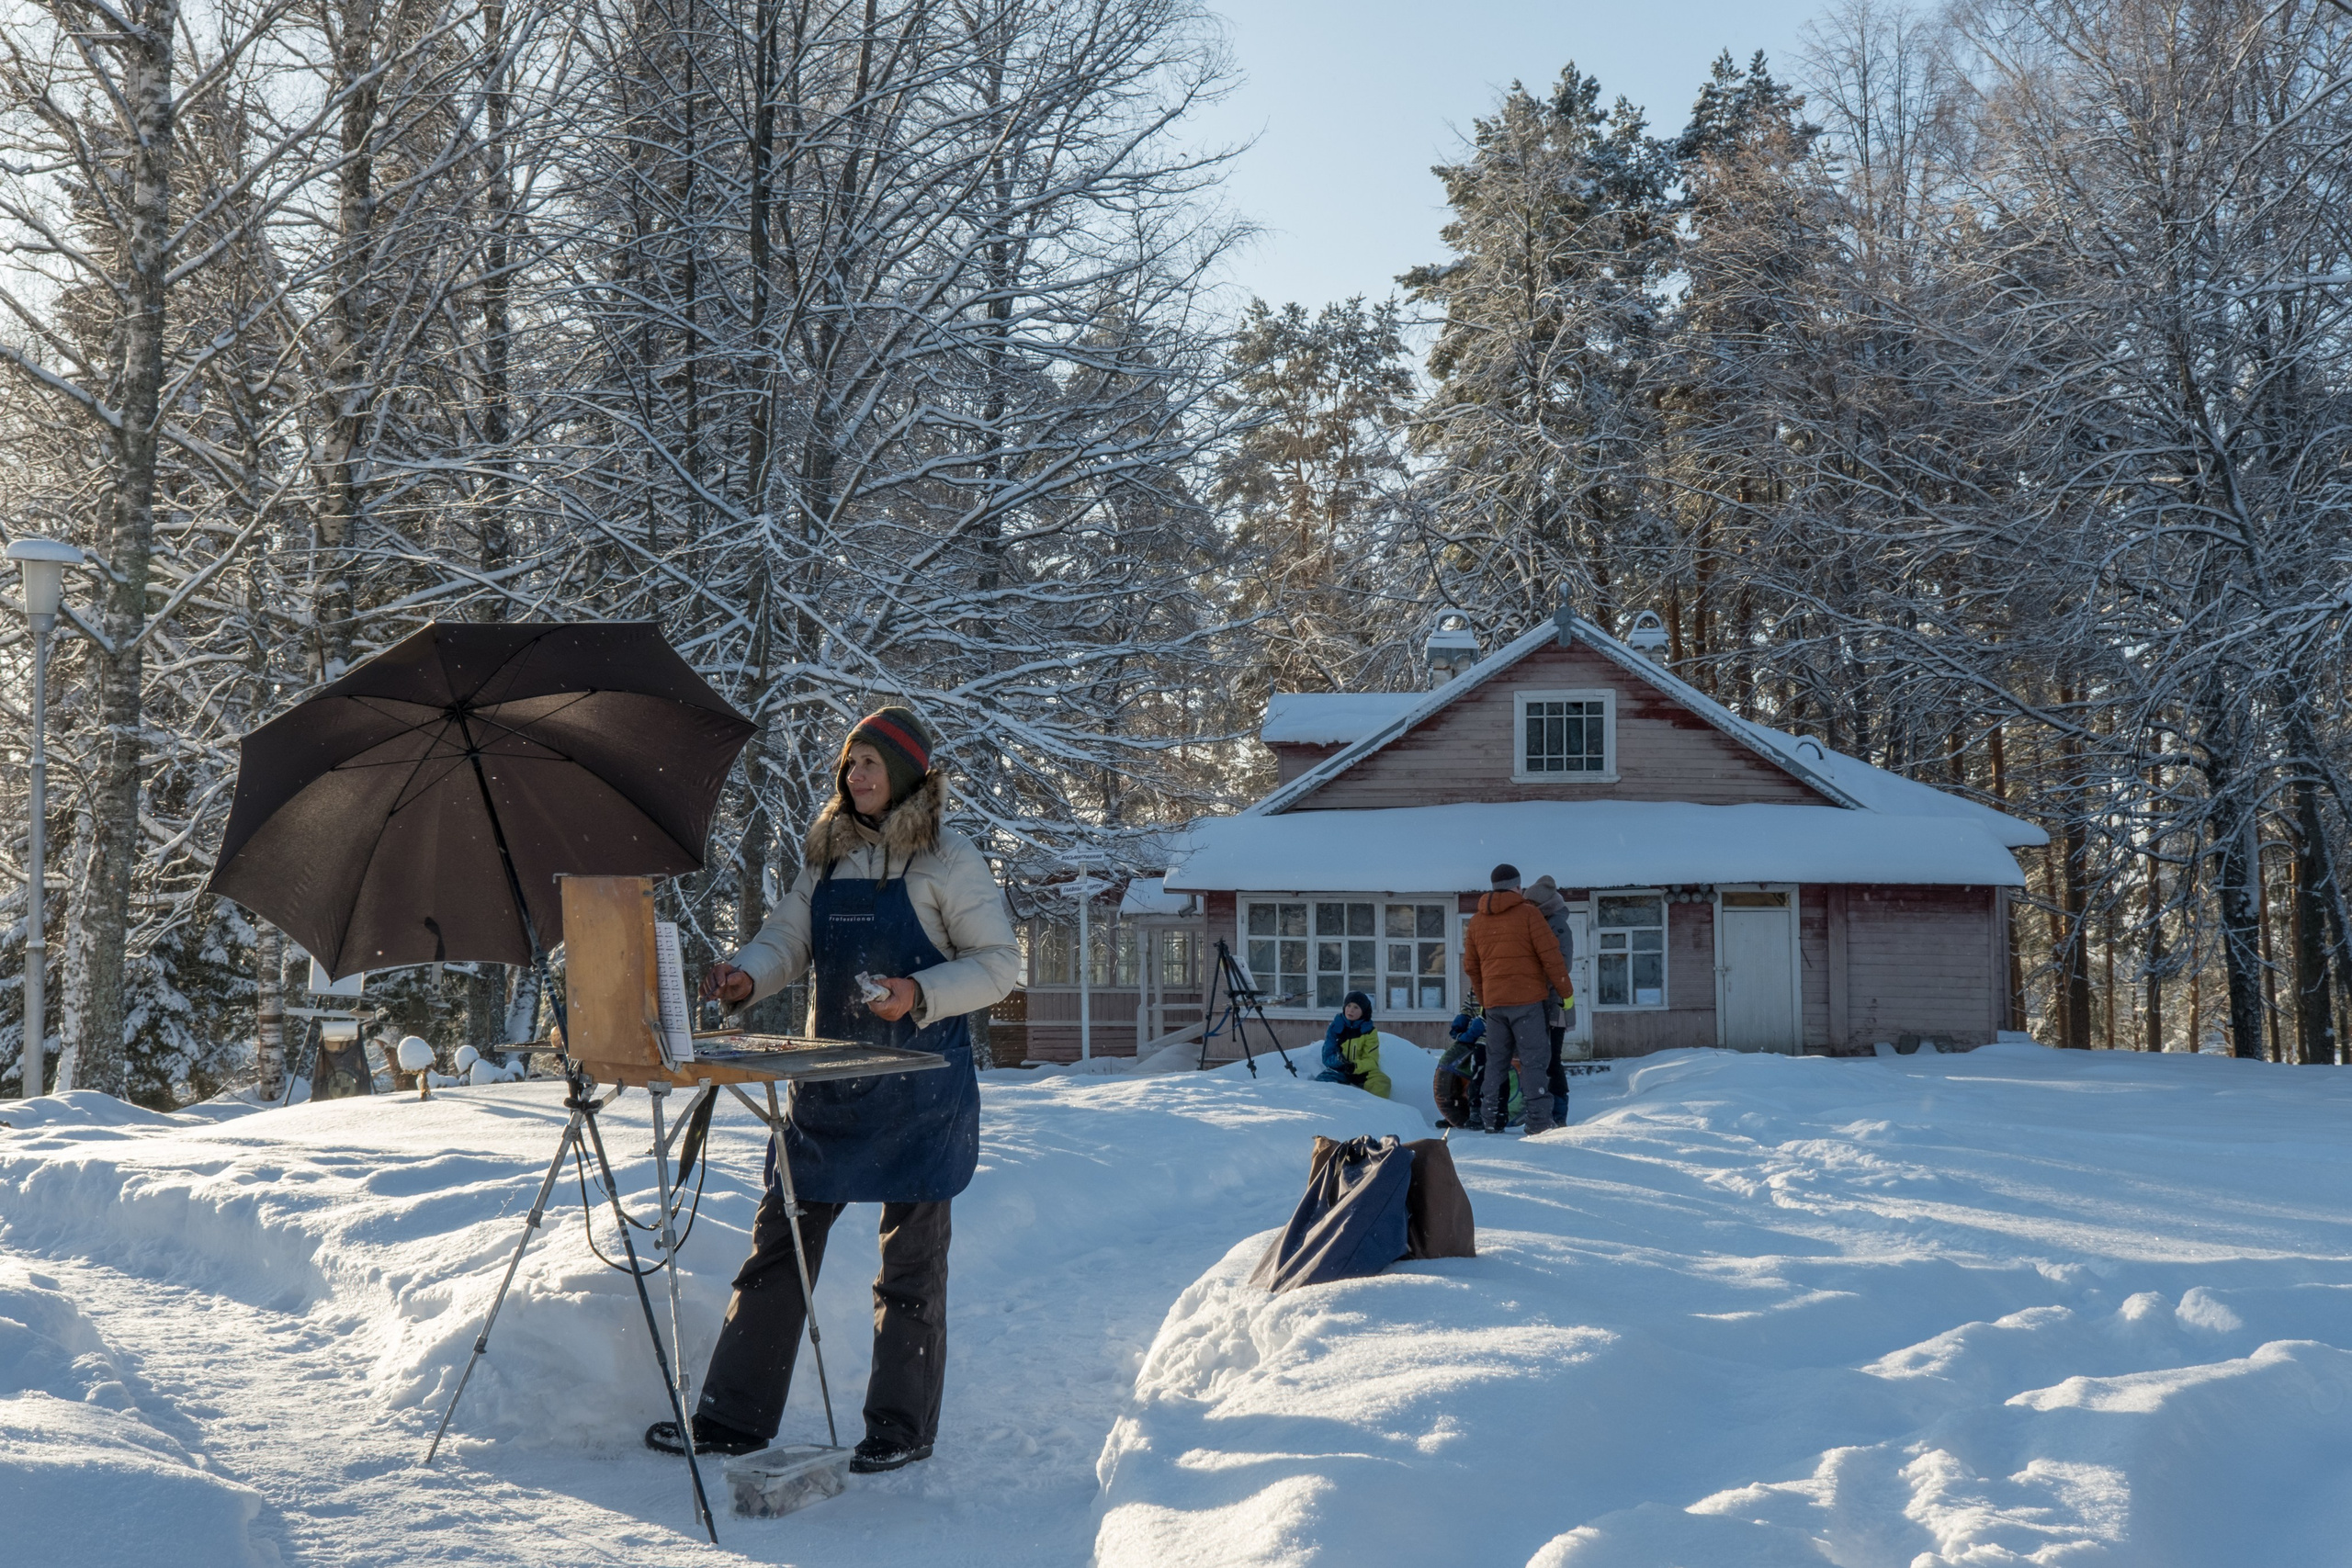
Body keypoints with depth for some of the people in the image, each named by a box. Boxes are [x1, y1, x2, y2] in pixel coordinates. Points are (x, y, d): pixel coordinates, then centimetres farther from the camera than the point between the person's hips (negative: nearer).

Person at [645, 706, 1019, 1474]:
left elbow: (1000, 963, -6)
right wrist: (747, 977, -12)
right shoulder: (828, 857, 12)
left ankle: (902, 1427, 15)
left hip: (920, 1088, -5)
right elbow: (787, 939, 9)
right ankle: (734, 1415, 15)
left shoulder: (948, 859, -4)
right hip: (830, 1083, 6)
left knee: (909, 1259, 3)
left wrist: (921, 996, -20)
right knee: (779, 1240, 6)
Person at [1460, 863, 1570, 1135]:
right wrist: (1565, 990, 1)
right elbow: (1550, 955, -8)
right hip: (1527, 1000, -5)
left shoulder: (1477, 920, 11)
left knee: (1496, 1061, 13)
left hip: (1494, 1002, 5)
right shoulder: (1527, 913, -5)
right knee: (1533, 1060, -4)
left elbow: (1471, 966, 17)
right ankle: (1539, 1123, -9)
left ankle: (1490, 1120, 12)